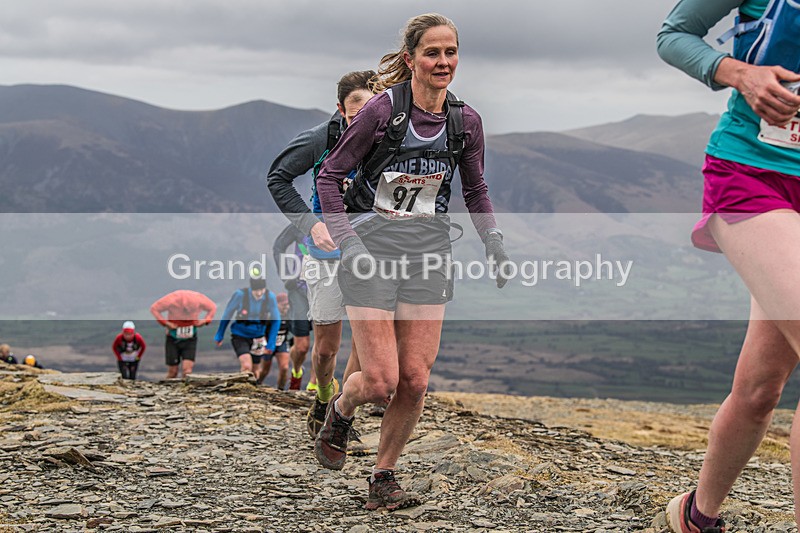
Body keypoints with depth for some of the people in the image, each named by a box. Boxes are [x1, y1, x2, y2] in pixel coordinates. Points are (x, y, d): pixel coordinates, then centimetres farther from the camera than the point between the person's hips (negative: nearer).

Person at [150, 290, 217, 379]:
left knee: (187, 369, -15)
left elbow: (213, 308, 2)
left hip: (190, 340, 1)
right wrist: (166, 323, -20)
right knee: (172, 372, 1)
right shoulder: (172, 300, -25)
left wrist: (204, 321, -13)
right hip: (173, 340, -1)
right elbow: (154, 309, -12)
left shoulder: (200, 300, -19)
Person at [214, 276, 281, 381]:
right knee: (247, 366, -23)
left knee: (255, 372, 11)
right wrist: (219, 336, 4)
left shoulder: (270, 297, -17)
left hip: (257, 338, 3)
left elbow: (276, 320, -3)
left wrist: (271, 344, -4)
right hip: (240, 337, -3)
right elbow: (227, 315, -6)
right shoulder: (240, 295, -22)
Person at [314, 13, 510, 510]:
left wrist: (494, 240, 5)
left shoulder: (466, 121, 3)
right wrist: (348, 243, -11)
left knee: (415, 380, -2)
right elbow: (329, 175, -2)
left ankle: (384, 475, 18)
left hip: (428, 249, 4)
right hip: (372, 244, -4)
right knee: (380, 381, -10)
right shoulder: (383, 109, -10)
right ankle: (340, 411, 25)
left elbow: (476, 190, 19)